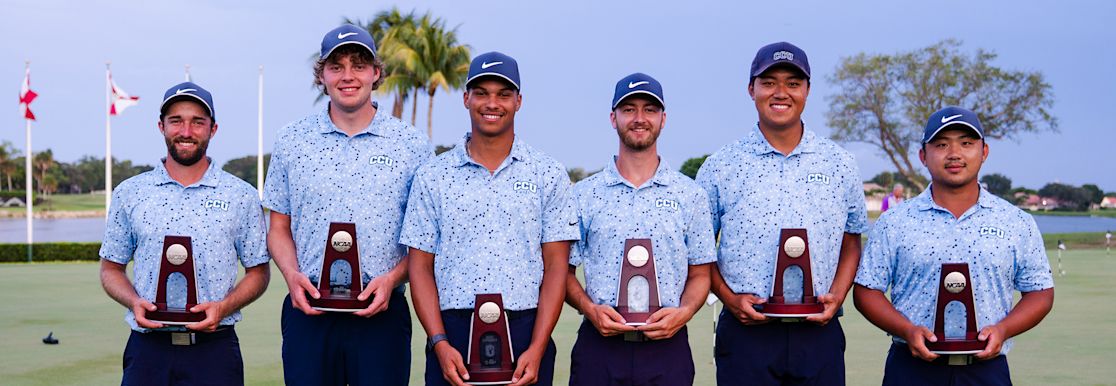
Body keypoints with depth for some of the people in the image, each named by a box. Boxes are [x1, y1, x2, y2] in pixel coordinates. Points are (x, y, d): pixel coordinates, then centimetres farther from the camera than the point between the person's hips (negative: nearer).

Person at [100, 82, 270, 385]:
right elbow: (111, 269, 11)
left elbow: (258, 271, 5)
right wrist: (135, 302, -9)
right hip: (147, 348, 1)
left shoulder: (241, 197, 2)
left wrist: (223, 307, -12)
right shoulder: (129, 193, 6)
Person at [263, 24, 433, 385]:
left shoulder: (412, 145, 3)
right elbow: (279, 227, 12)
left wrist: (392, 279, -11)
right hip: (308, 310, 1)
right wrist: (292, 275, -6)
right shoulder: (292, 140, 8)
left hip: (382, 311, -1)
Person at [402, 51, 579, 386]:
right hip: (452, 336, 1)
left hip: (526, 333, 0)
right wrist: (440, 344, -7)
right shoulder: (432, 176, 8)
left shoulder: (549, 174, 5)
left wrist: (536, 349, -9)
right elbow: (420, 267, 5)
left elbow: (556, 267, 1)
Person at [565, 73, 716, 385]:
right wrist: (590, 308, -10)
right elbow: (565, 270, 7)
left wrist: (684, 312, -10)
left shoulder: (691, 195, 6)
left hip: (667, 345, 0)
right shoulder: (583, 195, 5)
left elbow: (700, 274, 8)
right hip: (599, 345, 0)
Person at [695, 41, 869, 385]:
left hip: (819, 333, 2)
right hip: (745, 333, -1)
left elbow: (851, 244, 13)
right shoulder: (720, 167, 2)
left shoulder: (840, 166, 6)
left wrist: (836, 296, -3)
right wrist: (729, 297, -8)